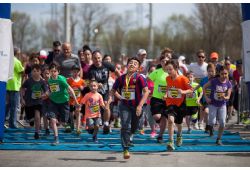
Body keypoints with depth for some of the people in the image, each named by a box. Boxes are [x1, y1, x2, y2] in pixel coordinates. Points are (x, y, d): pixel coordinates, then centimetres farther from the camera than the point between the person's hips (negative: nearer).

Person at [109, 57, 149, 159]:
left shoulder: (139, 78, -10)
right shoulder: (121, 78, 1)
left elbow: (146, 91, -16)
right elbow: (113, 90, 15)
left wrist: (140, 106, -22)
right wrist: (119, 97, -1)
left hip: (136, 106, -1)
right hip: (125, 105, 1)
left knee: (134, 128, 14)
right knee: (125, 127, -12)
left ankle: (128, 136, 48)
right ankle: (126, 150, -10)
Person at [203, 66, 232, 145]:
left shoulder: (228, 84, -6)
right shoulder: (214, 81, -14)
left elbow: (228, 96, -6)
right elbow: (204, 87, -2)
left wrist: (225, 97, -29)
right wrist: (206, 97, -10)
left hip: (222, 105, 2)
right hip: (213, 104, -2)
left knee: (222, 123, -5)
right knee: (212, 122, -11)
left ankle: (219, 139, 11)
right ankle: (211, 127, 27)